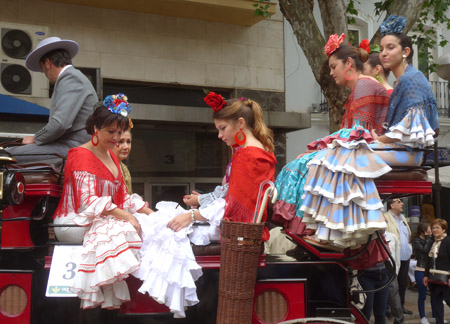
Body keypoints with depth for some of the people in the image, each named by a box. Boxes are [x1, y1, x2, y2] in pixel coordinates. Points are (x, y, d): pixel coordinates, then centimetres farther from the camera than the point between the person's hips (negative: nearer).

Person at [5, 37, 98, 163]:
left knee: (8, 154, -17)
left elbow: (60, 123, -21)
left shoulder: (70, 78, -10)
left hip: (70, 148, -10)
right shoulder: (73, 77, 24)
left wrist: (35, 139, -6)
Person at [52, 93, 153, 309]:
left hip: (109, 218, 8)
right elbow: (89, 201, -19)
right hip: (76, 223, -8)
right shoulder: (82, 156, -8)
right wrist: (126, 216, -26)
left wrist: (150, 213, 2)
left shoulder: (111, 156, 19)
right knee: (121, 230, -34)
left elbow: (123, 197, 17)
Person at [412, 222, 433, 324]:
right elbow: (425, 250, -19)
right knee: (422, 295, 2)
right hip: (421, 271, -5)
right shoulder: (416, 240, -6)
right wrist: (428, 238, -12)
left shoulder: (430, 240, 9)